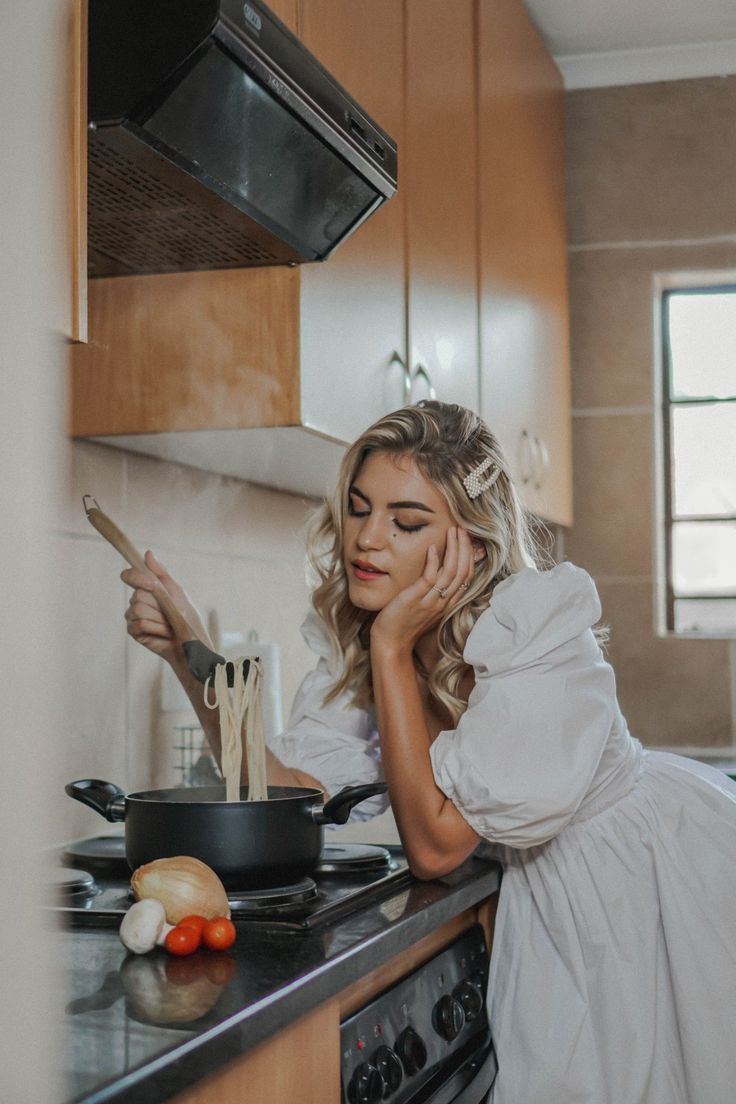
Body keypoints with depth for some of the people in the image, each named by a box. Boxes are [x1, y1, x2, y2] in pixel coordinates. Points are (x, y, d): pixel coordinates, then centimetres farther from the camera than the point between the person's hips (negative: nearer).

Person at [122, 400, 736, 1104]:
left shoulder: (537, 627, -30)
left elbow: (435, 845, -31)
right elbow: (287, 790, -18)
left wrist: (393, 646, -32)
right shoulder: (353, 634, -9)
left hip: (667, 874, -5)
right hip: (547, 897, 5)